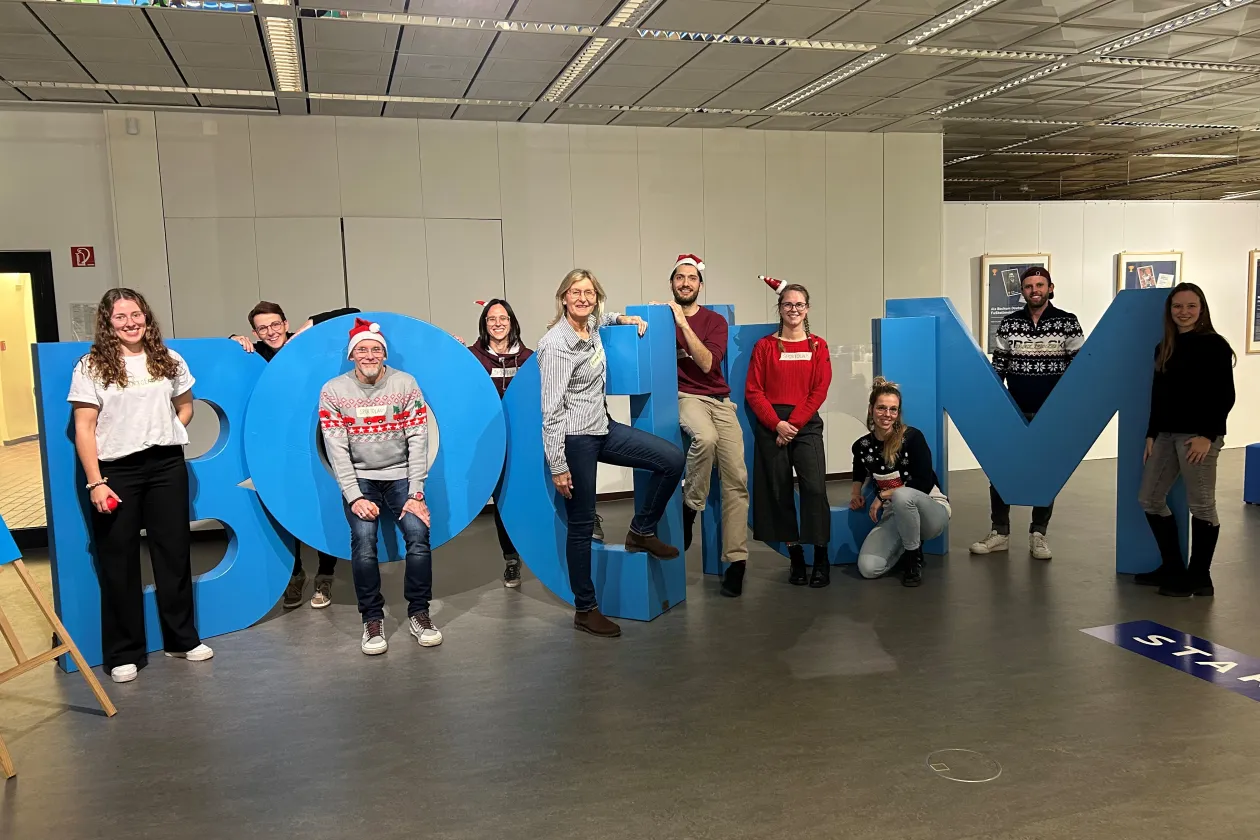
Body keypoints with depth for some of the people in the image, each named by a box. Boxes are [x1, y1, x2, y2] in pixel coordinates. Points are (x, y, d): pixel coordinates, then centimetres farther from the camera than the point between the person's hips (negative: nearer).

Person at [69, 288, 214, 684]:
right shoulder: (91, 368, -4)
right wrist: (95, 482, -12)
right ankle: (124, 653, 16)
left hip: (167, 466, 3)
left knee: (174, 552, 10)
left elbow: (185, 406, 20)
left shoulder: (169, 361, 7)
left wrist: (166, 435, 3)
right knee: (118, 561, 5)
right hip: (116, 471, -3)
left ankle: (182, 638, 24)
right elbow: (84, 429, -7)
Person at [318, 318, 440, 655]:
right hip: (359, 478, 0)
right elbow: (337, 449, -8)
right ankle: (372, 619, -5)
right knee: (363, 538, -23)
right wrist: (355, 497, -16)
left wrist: (416, 493, -14)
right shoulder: (333, 391, -5)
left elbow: (418, 440, -8)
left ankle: (418, 613, -2)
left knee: (418, 532, -20)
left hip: (400, 474, 1)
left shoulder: (405, 384, -5)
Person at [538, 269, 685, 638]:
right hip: (575, 439, -8)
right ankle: (585, 610, 14)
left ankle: (641, 532, 17)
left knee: (672, 459, 1)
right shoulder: (556, 345, -18)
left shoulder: (591, 325, 6)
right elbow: (551, 410, -19)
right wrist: (557, 465, -19)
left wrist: (623, 318, 19)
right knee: (582, 524, 1)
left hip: (603, 428, 8)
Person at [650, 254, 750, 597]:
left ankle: (736, 560, -3)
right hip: (683, 396, -3)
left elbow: (707, 363, -8)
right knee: (705, 437, -38)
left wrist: (683, 324, -14)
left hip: (719, 400, 3)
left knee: (736, 479, -9)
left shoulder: (715, 321, 7)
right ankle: (690, 507, -13)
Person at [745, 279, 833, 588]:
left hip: (806, 423, -1)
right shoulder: (765, 346, 6)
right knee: (779, 491, 3)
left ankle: (821, 560, -6)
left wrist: (793, 424, -10)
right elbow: (753, 391, 0)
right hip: (771, 425, 1)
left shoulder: (817, 346, 7)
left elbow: (819, 391, -1)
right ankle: (796, 559, 15)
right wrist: (777, 424, -11)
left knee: (814, 486, -16)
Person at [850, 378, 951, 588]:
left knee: (902, 496, -40)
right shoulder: (862, 446, 0)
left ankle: (914, 557, -12)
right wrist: (856, 494, 6)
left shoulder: (912, 437, -14)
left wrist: (883, 495, -16)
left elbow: (925, 484, -18)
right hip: (894, 516, 4)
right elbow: (860, 473, 25)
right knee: (868, 568, -21)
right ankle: (906, 547, 14)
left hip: (932, 510, -4)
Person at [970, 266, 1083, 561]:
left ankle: (1038, 535, 17)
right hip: (1013, 412, 2)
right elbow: (997, 368, 5)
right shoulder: (1009, 324, 3)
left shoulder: (1068, 323, -2)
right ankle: (1000, 533, 11)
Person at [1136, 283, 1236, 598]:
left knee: (1201, 505, 0)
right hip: (1166, 434, 8)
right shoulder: (1164, 348, 13)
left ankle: (1199, 576, 11)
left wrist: (1207, 436, -17)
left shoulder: (1214, 345, -6)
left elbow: (1225, 397, -11)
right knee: (1150, 499, 10)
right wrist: (1151, 435, 10)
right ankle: (1173, 567, 23)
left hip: (1199, 435, -8)